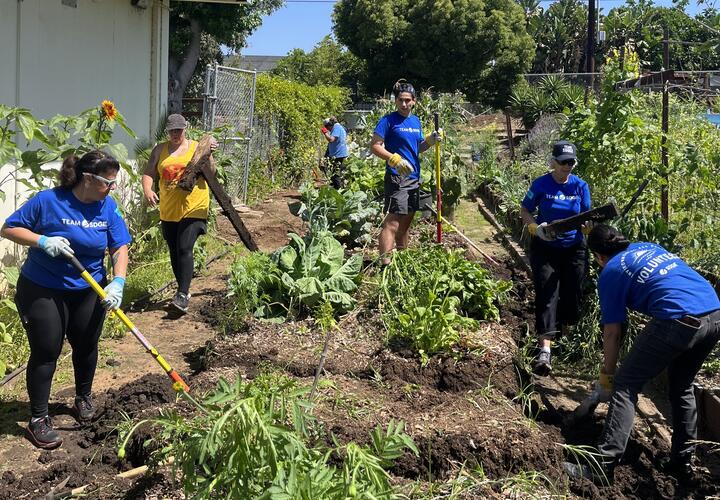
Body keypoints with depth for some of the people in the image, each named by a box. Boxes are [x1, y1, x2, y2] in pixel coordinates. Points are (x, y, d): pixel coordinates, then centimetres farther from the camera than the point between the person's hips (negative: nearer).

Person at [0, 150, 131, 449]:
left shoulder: (108, 207, -6)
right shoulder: (48, 201, -17)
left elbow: (120, 247, -6)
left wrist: (118, 282, -21)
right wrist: (42, 241, -25)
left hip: (89, 292, 4)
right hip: (42, 292, -4)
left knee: (86, 347, 16)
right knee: (45, 354, -1)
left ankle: (83, 399, 41)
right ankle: (38, 419, 12)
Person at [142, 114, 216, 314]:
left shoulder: (197, 147, 2)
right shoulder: (160, 150, 9)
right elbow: (148, 174, 6)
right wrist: (147, 190, -14)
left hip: (193, 209, -4)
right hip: (168, 210, 4)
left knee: (184, 249, -14)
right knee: (174, 252, 12)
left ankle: (183, 295, -13)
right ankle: (183, 291, 26)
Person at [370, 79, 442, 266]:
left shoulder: (416, 120, 12)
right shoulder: (388, 121, -8)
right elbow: (375, 146, -13)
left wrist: (431, 140, 0)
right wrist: (395, 159, -26)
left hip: (414, 177, 8)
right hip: (396, 177, -8)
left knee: (406, 221, 17)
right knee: (393, 222, -15)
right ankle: (385, 264, -18)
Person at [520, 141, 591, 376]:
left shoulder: (580, 186, 0)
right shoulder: (540, 185, -6)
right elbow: (524, 211, 1)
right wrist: (536, 228, -17)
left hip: (573, 249, 3)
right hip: (544, 249, -3)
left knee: (571, 295, 9)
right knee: (546, 294, -12)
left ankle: (564, 336, 36)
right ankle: (544, 351, -20)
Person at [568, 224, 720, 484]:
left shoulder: (610, 272, 7)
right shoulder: (650, 246, 26)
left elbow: (612, 333, 9)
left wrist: (606, 376, 19)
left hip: (678, 321, -7)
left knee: (625, 386, 2)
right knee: (682, 388, 26)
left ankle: (603, 467, -2)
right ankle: (682, 462, 33)